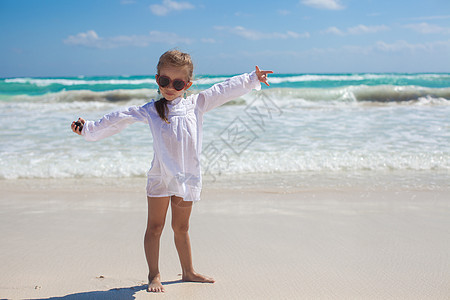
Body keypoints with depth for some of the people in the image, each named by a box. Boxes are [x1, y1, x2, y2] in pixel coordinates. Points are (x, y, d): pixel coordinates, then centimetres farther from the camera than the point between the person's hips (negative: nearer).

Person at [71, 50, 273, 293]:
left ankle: (188, 272, 28)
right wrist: (89, 128, -7)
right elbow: (119, 118, -4)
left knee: (181, 228, 15)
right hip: (161, 176, -2)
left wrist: (252, 79, 15)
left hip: (188, 176, 3)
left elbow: (225, 90, 10)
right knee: (155, 227, 3)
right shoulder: (150, 110, -2)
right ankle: (154, 275, 14)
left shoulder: (196, 104, 5)